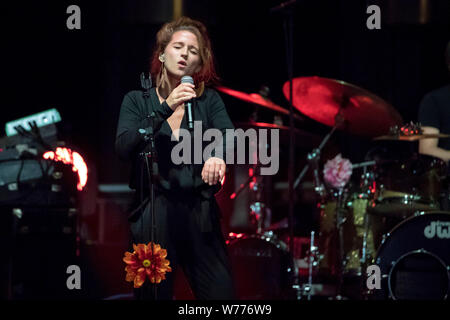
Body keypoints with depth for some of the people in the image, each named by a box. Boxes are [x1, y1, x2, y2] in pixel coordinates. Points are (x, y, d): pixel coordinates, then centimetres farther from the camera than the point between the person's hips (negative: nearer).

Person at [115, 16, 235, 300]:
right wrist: (166, 109, -19)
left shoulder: (209, 100, 9)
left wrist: (219, 155, -32)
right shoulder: (137, 100, 7)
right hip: (153, 215, -1)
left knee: (222, 294, -5)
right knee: (153, 294, 2)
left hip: (200, 213, 1)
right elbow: (124, 147, -10)